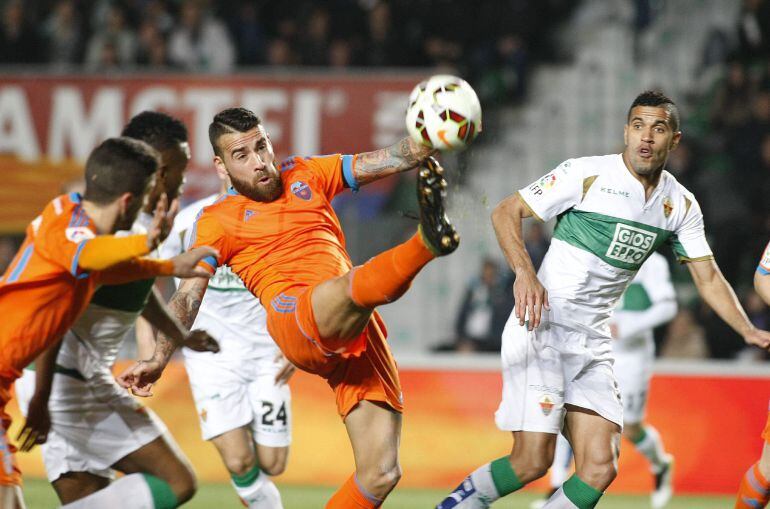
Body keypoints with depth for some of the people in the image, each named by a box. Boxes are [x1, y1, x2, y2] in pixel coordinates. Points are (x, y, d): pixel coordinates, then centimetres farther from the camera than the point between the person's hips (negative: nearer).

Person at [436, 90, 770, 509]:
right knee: (533, 461, -15)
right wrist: (524, 271, -24)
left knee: (600, 469, -7)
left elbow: (708, 278, 15)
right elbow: (506, 212, -7)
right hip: (541, 328, -6)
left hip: (593, 343, 6)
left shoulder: (681, 205, 8)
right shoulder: (588, 174, -9)